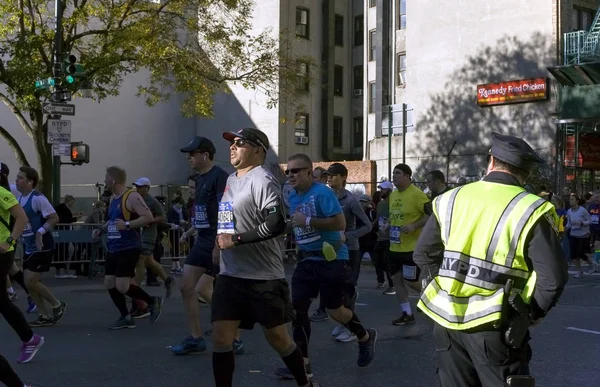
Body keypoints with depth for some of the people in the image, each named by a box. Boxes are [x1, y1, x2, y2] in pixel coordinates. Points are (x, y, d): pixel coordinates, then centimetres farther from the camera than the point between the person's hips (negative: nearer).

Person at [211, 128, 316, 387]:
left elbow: (277, 224, -26)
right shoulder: (231, 179, 14)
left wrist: (236, 239, -22)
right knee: (220, 338, -1)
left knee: (277, 337, 5)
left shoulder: (263, 180, -15)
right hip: (229, 276, 7)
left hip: (263, 278, -7)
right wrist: (219, 245, 19)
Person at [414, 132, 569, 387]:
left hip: (447, 318, 4)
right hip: (494, 326, -4)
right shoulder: (531, 210, -11)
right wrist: (534, 312, 1)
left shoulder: (451, 199, 3)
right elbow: (553, 277, -15)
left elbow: (424, 254, 10)